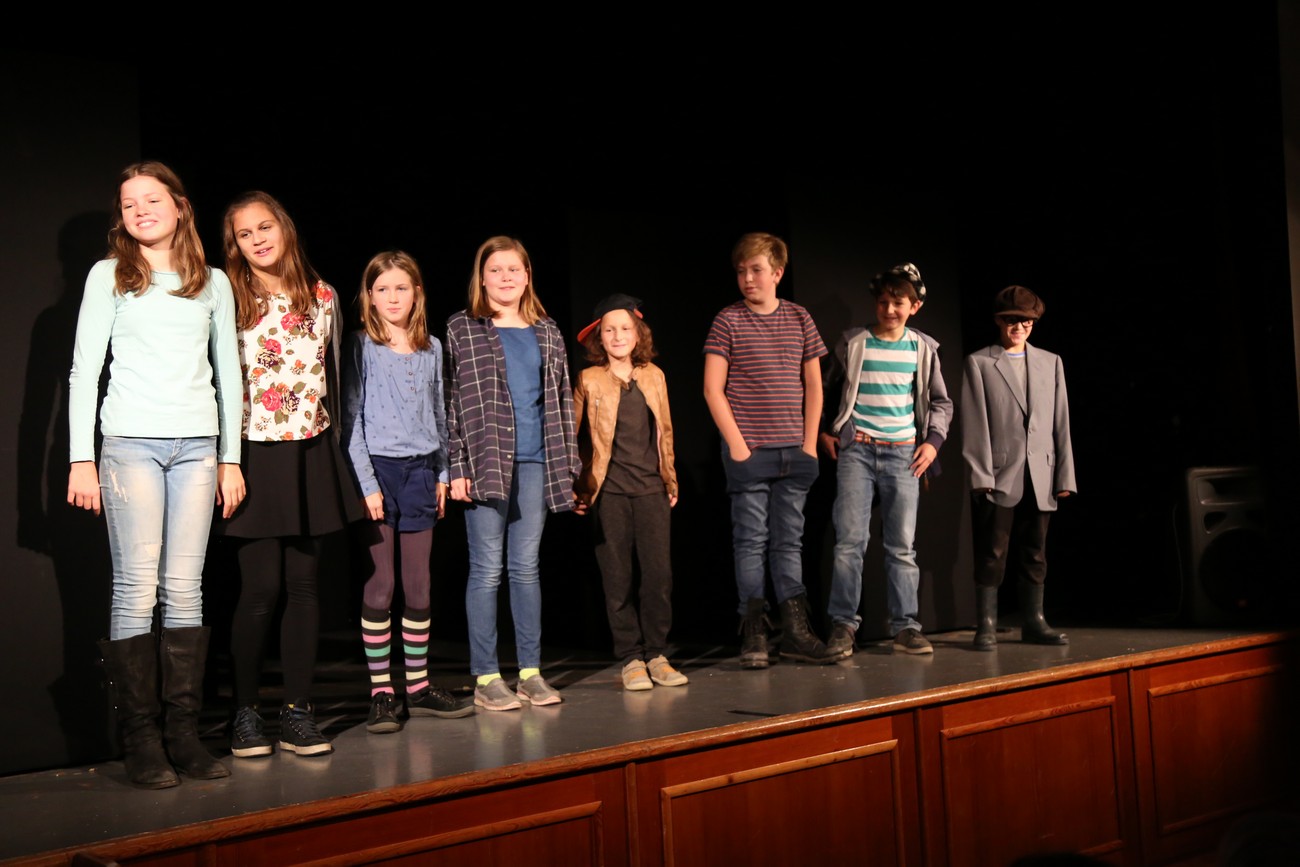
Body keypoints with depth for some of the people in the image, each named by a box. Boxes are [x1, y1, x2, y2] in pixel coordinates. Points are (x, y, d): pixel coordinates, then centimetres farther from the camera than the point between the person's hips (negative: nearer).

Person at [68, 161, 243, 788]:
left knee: (185, 589, 2)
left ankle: (183, 732, 7)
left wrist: (230, 458, 10)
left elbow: (228, 373, 15)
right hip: (132, 442, -2)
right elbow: (84, 370, 4)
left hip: (197, 446, 2)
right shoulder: (109, 276, 8)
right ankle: (141, 741, 0)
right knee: (137, 588, -6)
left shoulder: (213, 282, 14)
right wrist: (81, 458, -4)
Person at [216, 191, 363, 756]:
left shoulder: (322, 296, 9)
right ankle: (245, 714, 11)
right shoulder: (231, 302, -2)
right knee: (260, 588, -3)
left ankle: (297, 712, 14)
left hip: (311, 454, 3)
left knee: (304, 583, 5)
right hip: (255, 454, -3)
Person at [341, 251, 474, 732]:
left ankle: (419, 685, 16)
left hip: (420, 471, 4)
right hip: (378, 469, -4)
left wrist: (442, 474, 11)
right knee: (379, 588, -2)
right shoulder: (361, 347, -1)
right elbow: (351, 419, -5)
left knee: (419, 587, 7)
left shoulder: (432, 348, 11)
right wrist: (366, 484, -10)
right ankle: (381, 692, 5)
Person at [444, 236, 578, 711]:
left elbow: (562, 399, 15)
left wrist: (568, 462, 9)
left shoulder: (546, 331, 13)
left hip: (535, 462, 4)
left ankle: (531, 672, 15)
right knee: (487, 570, -1)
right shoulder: (461, 329, 3)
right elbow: (450, 401, -2)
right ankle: (486, 677, 7)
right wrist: (457, 467, -9)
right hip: (485, 462, -3)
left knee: (526, 567, 8)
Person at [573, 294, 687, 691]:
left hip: (651, 490, 2)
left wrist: (671, 481, 17)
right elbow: (573, 438, 6)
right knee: (618, 579, 1)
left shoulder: (654, 377, 10)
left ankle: (656, 655, 11)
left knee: (660, 573, -2)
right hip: (609, 492, -2)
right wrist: (577, 488, 3)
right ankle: (630, 659, 11)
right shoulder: (589, 381, 2)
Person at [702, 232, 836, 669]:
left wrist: (810, 443, 4)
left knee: (789, 541, 9)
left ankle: (795, 632, 14)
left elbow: (813, 384, 11)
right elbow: (713, 389, -4)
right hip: (749, 451, -3)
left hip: (794, 452, 3)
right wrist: (737, 444, -10)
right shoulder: (728, 320, -1)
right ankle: (754, 635, 6)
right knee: (751, 540, 0)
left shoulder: (799, 318, 8)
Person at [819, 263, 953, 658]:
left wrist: (933, 440, 5)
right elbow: (826, 392, 13)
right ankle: (843, 625, -1)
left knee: (902, 546, 3)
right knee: (850, 540, -8)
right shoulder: (853, 343, 4)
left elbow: (941, 402, 17)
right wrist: (823, 432, 4)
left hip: (903, 452, 2)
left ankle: (905, 627, 9)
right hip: (856, 449, -2)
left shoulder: (923, 348, 9)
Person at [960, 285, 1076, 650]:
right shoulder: (978, 363, 4)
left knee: (1035, 555, 9)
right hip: (997, 475, -3)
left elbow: (1061, 423, 12)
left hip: (1039, 477, 4)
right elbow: (975, 424, -2)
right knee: (992, 554, -2)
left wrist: (1065, 475, 6)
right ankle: (986, 626, 5)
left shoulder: (1050, 362, 15)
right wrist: (981, 474, -10)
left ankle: (1034, 623, 18)